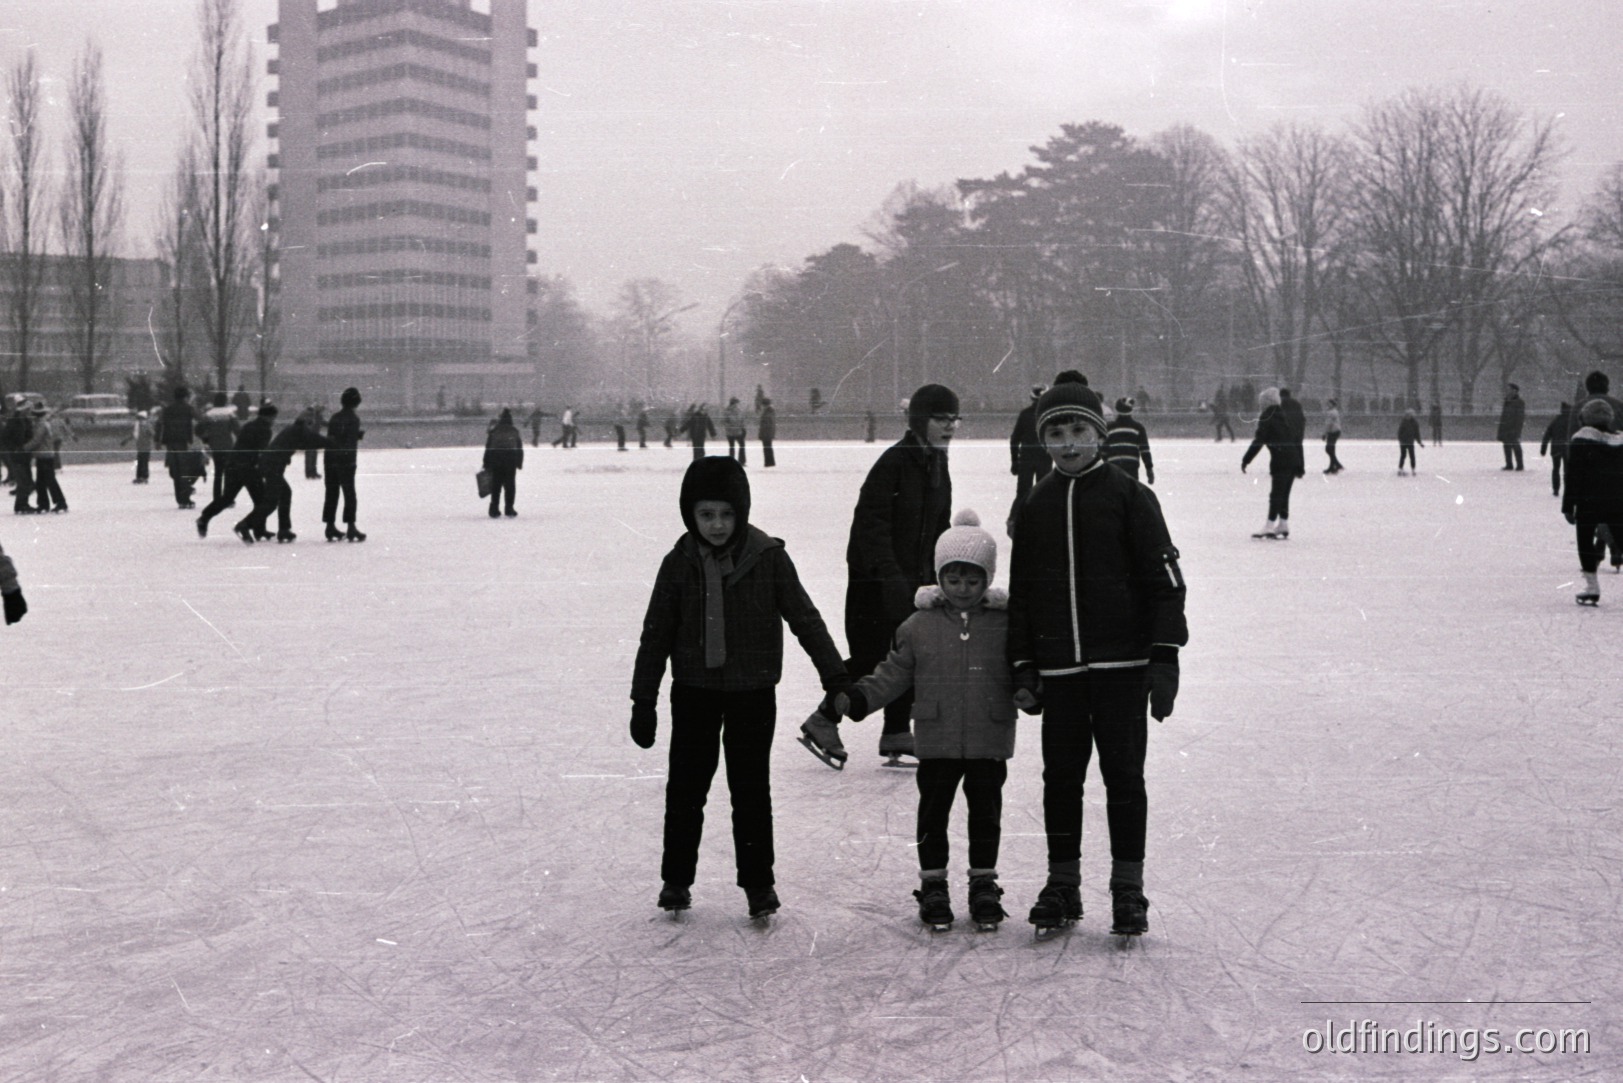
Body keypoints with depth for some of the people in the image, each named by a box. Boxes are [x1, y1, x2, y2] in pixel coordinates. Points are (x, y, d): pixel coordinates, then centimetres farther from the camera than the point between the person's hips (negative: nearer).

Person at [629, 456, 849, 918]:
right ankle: (676, 879, 24)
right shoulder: (680, 563, -5)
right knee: (685, 786, 8)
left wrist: (836, 678, -8)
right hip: (694, 690, 1)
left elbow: (805, 619, -5)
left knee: (751, 789, 5)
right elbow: (656, 634, 1)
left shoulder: (768, 557, -9)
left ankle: (758, 882, 18)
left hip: (753, 692, -1)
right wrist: (643, 700, 2)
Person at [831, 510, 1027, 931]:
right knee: (933, 811, 8)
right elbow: (893, 675, 3)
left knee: (986, 811, 9)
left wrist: (1032, 692, -18)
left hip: (989, 740, 0)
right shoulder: (919, 626, 0)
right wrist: (856, 698, -7)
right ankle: (933, 884, 21)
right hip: (936, 741, 0)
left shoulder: (1005, 624, -1)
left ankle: (984, 885, 24)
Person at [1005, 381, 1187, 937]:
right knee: (1061, 777, 8)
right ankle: (1062, 884, 22)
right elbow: (1020, 591, 15)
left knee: (1124, 776, 3)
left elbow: (1165, 579, -4)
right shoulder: (1036, 507, 10)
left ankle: (1128, 889, 15)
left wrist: (1164, 656, -9)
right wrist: (1023, 665, 9)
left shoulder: (1130, 496, -2)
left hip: (1121, 666, -3)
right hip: (1059, 670, 3)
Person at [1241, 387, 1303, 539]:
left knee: (1276, 493, -8)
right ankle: (1283, 525, 14)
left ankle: (1270, 526, -10)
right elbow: (1298, 442, 20)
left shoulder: (1267, 418, -3)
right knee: (1284, 493, 13)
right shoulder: (1286, 416, 19)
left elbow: (1258, 442, -9)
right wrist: (1300, 465, 24)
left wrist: (1246, 459, -5)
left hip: (1280, 461, -7)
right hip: (1294, 460, 7)